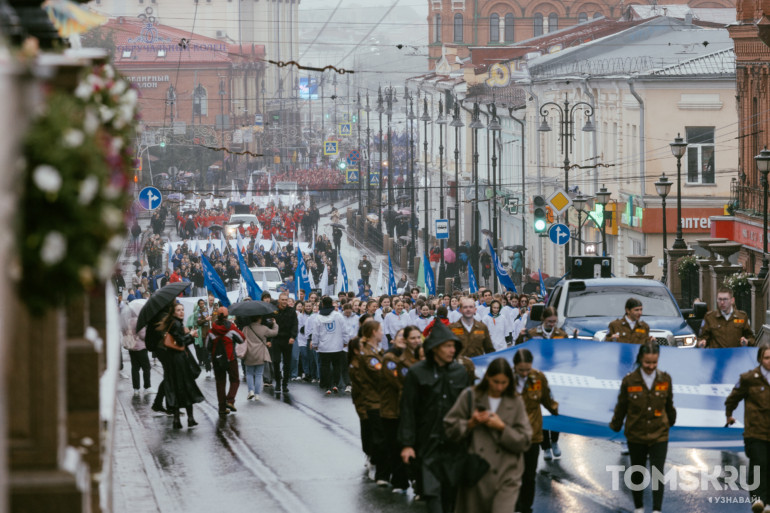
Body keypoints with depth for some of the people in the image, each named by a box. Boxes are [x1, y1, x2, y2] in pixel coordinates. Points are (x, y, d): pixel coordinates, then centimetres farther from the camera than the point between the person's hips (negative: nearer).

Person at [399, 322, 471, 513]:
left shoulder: (460, 371, 5)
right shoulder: (417, 373, -5)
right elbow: (408, 410, -4)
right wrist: (407, 444, -8)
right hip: (429, 442, -3)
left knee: (450, 491, 9)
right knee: (432, 491, -9)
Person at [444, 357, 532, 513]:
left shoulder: (516, 403, 3)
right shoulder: (470, 396, 2)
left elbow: (524, 441, 2)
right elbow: (450, 427, 5)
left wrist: (502, 428, -12)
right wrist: (470, 424, -12)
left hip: (505, 476, -1)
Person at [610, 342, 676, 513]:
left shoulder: (665, 379, -5)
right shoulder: (629, 381, -10)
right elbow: (621, 406, 2)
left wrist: (671, 421, 23)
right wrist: (615, 425, 11)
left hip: (659, 435, 0)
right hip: (636, 435, 0)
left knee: (657, 473, -9)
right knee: (637, 473, 14)